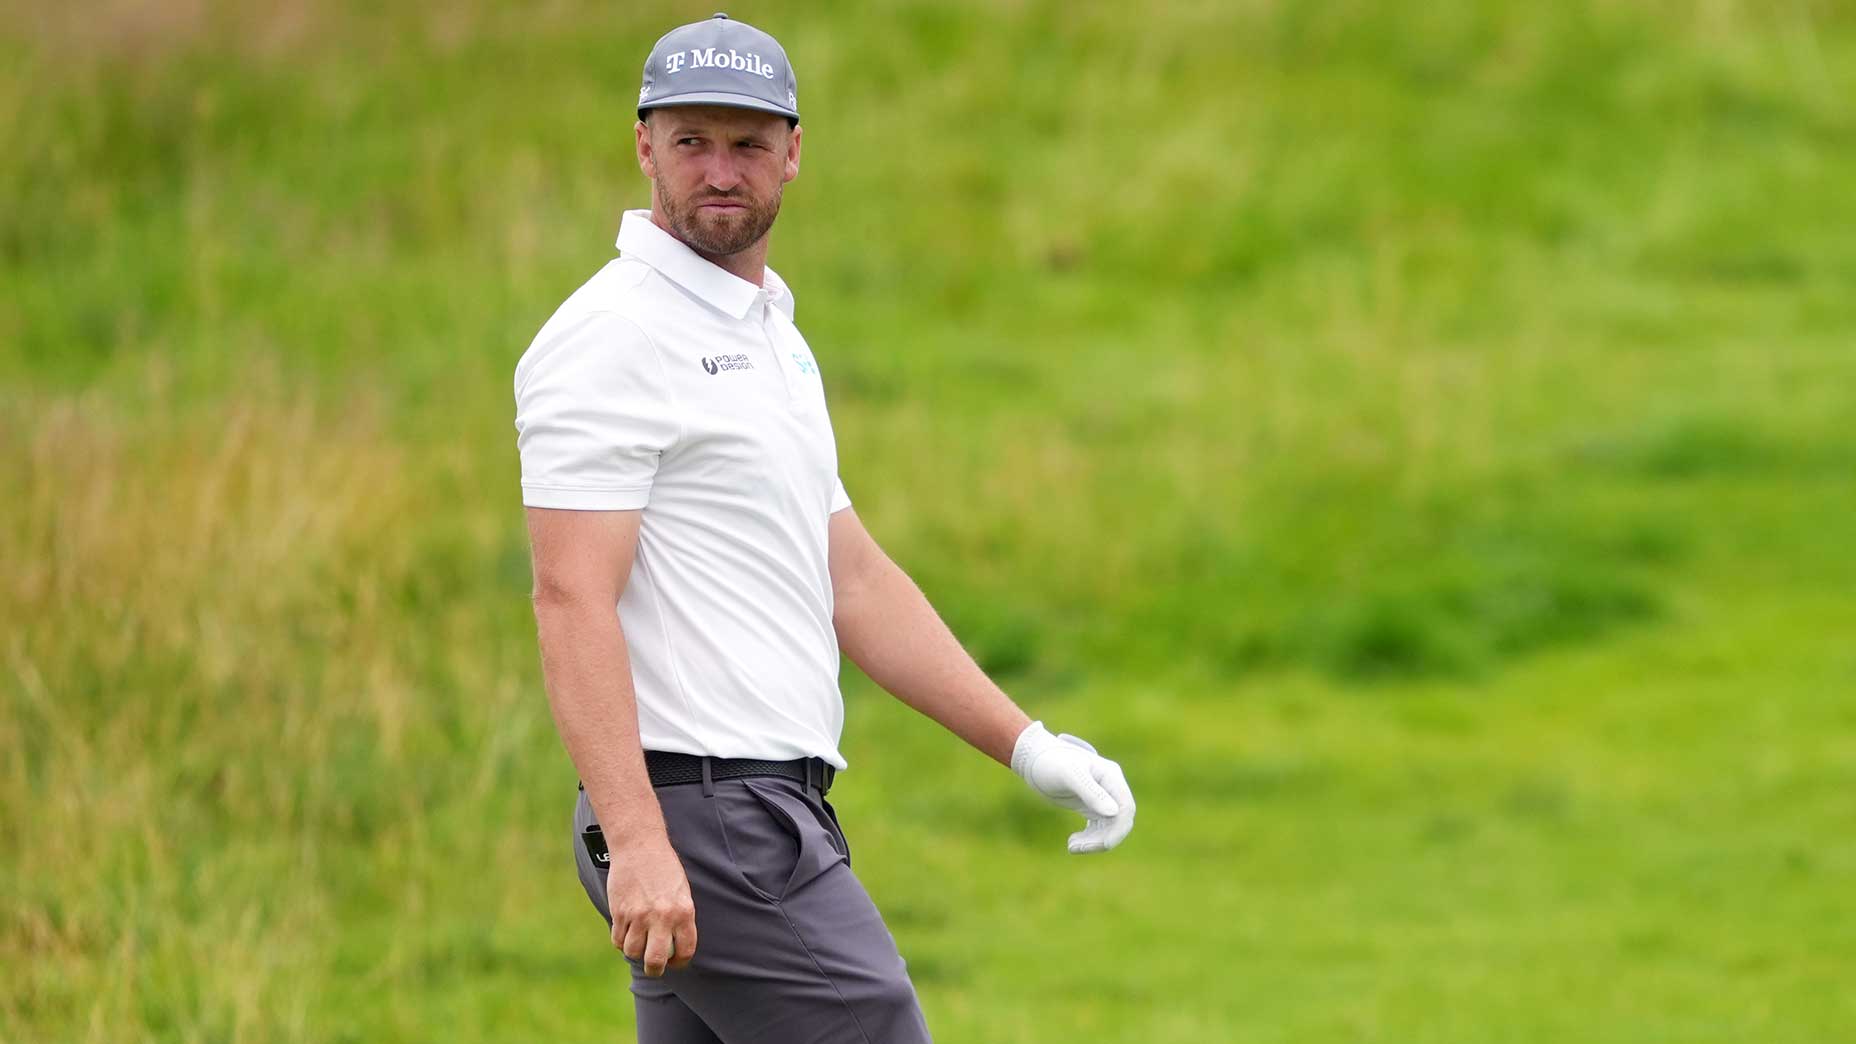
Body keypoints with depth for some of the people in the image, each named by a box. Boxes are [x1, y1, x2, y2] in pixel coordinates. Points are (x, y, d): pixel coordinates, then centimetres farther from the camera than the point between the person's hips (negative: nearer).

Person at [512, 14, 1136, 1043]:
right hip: (696, 815, -9)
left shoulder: (775, 338, 20)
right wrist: (637, 843, -27)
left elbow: (853, 581, 24)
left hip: (765, 810, 9)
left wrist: (1027, 745, 17)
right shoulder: (612, 338, -10)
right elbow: (572, 600, -19)